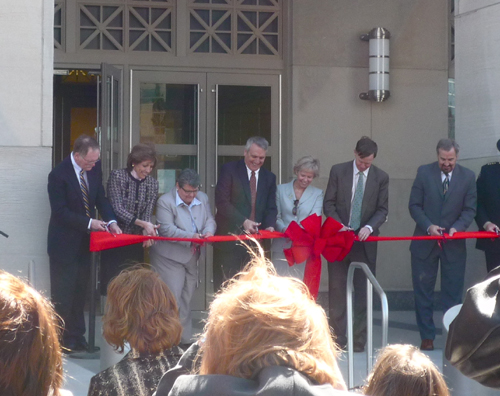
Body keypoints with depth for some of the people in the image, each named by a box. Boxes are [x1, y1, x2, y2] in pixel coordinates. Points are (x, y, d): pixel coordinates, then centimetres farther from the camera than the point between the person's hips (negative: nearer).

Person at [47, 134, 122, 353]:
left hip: (84, 241, 7)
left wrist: (111, 221, -11)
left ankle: (77, 338, 22)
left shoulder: (94, 168, -2)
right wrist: (89, 223, -23)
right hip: (65, 242, -7)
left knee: (79, 292, 14)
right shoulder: (59, 175, -21)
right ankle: (61, 341, 6)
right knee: (63, 294, -2)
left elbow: (101, 198, 5)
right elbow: (60, 212, -20)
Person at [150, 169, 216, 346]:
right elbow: (167, 229, -19)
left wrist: (208, 231, -16)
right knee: (173, 298, -11)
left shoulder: (202, 198, 7)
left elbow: (210, 220, 8)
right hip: (170, 257, -6)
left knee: (186, 299, 12)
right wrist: (191, 236, -30)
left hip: (192, 256, 6)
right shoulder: (165, 201, -12)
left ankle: (186, 339, 19)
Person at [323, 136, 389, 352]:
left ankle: (359, 340, 6)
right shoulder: (338, 171, 1)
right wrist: (339, 225, -12)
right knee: (337, 289, 0)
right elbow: (328, 204, 3)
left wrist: (369, 227, -15)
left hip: (365, 241, 0)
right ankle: (338, 338, 6)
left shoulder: (381, 177, 3)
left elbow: (382, 210, 3)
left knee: (363, 292, 1)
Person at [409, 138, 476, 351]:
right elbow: (414, 205, -1)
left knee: (453, 293, 2)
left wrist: (457, 227, -17)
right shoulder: (424, 172, -2)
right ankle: (427, 337, 12)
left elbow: (469, 210, 1)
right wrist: (428, 226, -15)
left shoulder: (468, 177, -1)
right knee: (423, 291, 3)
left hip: (454, 245, 0)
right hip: (425, 242, 0)